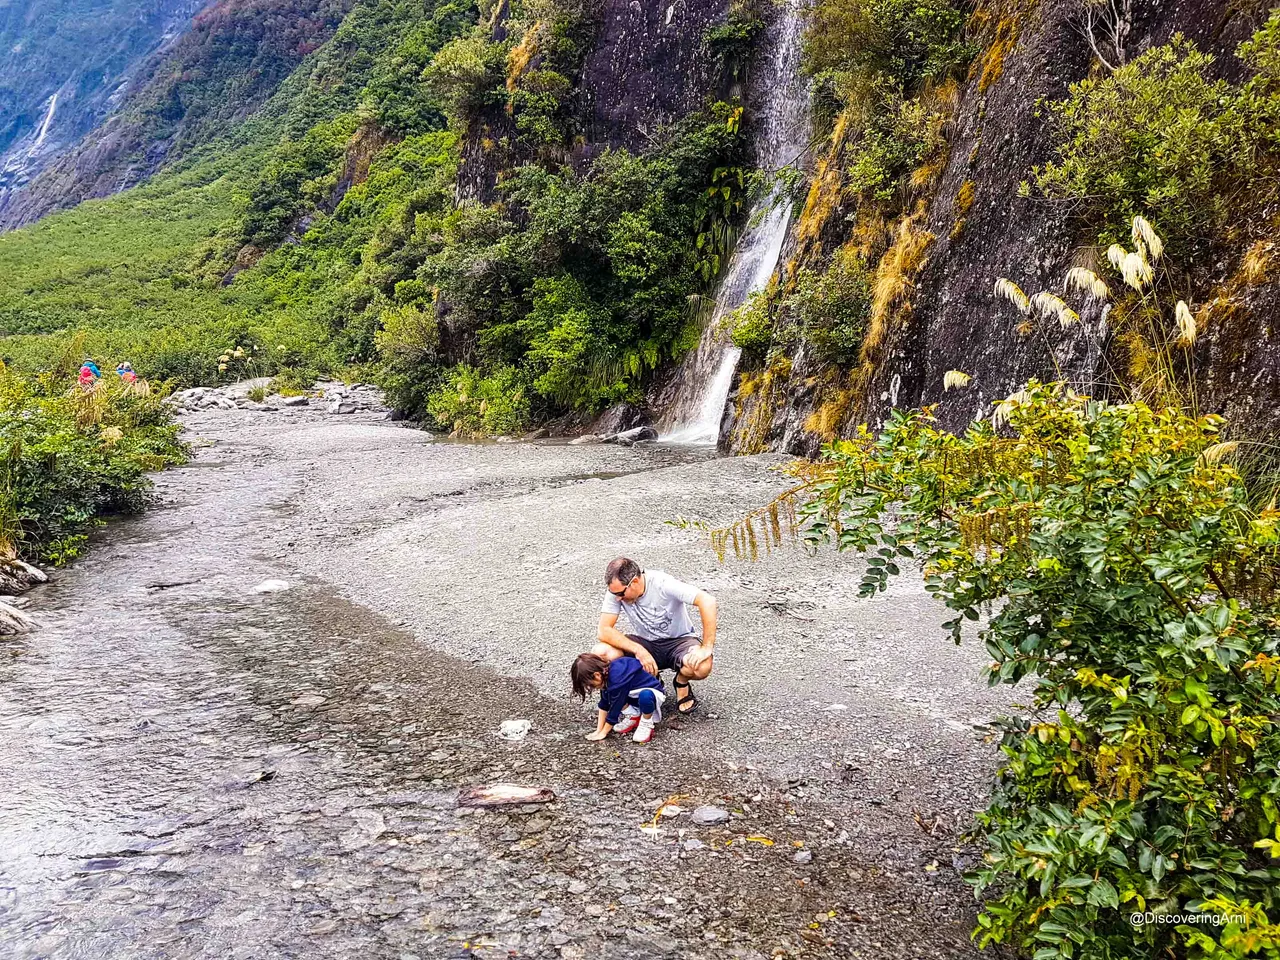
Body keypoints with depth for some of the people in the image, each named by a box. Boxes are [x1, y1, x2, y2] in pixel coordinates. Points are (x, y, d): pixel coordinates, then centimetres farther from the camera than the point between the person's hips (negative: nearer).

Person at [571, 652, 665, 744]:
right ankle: (633, 716, 6)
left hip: (652, 692, -9)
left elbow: (615, 707, -24)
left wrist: (603, 733, -14)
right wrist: (598, 731, -4)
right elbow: (604, 704, 0)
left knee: (645, 696, -41)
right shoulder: (606, 673, -7)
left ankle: (646, 724, -13)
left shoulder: (617, 678, -32)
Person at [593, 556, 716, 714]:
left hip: (678, 640, -3)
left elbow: (708, 601, -34)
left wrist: (707, 648, -37)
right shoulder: (616, 590, -16)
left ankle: (681, 682, 3)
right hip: (646, 643, 3)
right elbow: (603, 631, -19)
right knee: (600, 653, -23)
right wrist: (638, 650, -31)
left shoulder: (663, 583, -26)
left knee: (702, 667, -37)